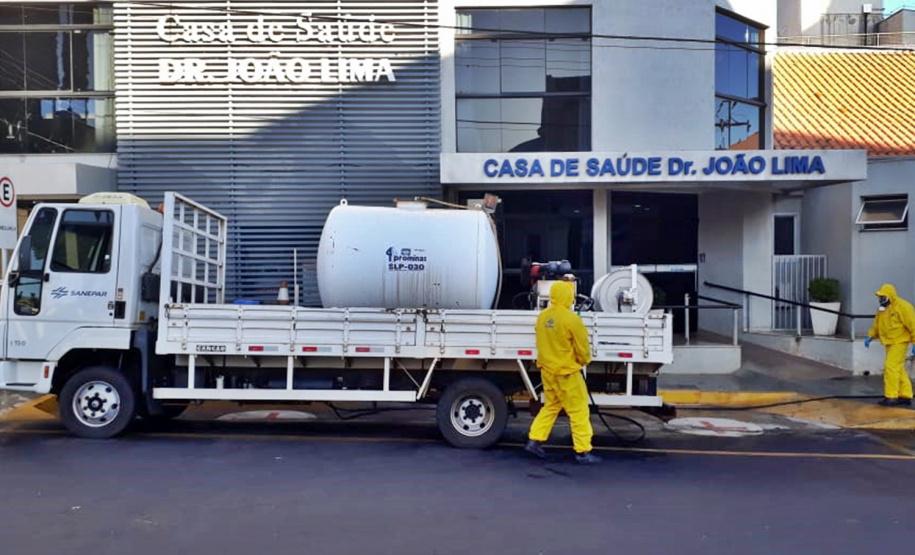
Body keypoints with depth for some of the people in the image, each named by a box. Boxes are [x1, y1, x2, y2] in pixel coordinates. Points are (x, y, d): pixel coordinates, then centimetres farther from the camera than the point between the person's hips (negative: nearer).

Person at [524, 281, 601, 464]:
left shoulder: (542, 316, 1)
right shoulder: (571, 319, -20)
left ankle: (534, 441, 20)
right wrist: (584, 361, 8)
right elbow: (582, 346, -12)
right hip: (566, 372, -7)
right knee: (579, 411, 3)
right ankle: (583, 451, 7)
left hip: (547, 370, 7)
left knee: (551, 406, 21)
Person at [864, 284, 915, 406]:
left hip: (899, 342, -9)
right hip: (889, 343, 9)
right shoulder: (882, 309, 12)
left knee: (891, 367, -13)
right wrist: (870, 336, 4)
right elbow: (876, 325, 18)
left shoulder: (903, 306, -13)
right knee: (898, 369, 12)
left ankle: (890, 396, -11)